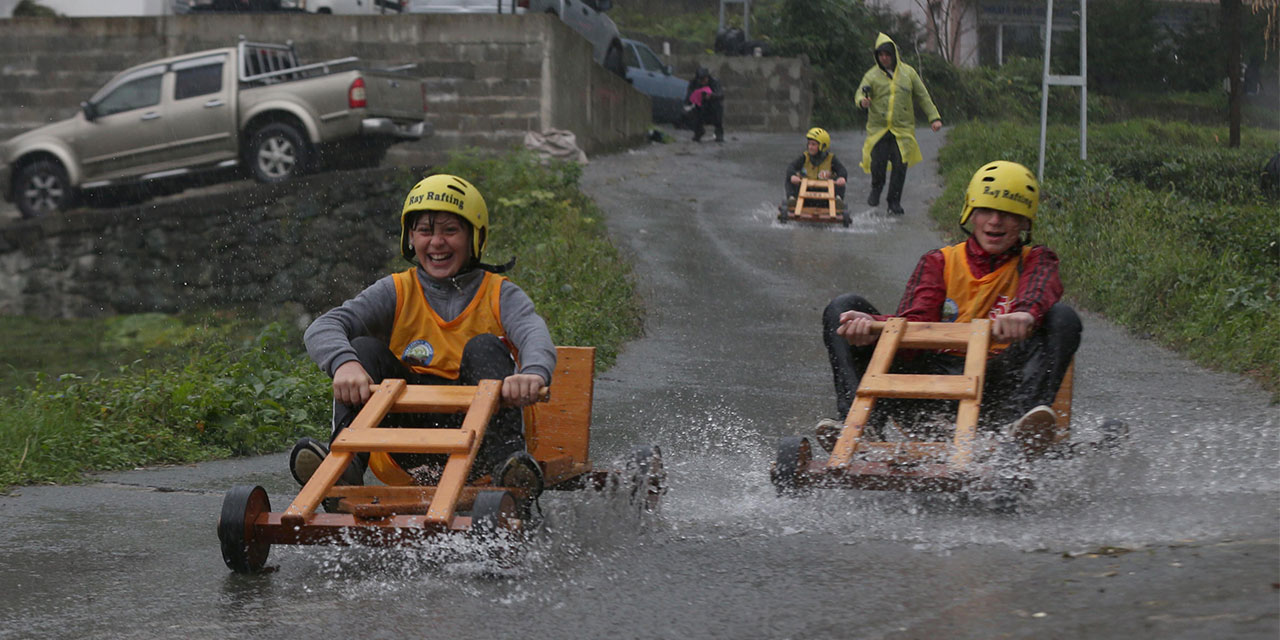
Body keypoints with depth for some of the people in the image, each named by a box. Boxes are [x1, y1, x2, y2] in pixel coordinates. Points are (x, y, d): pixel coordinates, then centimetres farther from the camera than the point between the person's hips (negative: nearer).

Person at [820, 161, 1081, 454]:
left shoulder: (1034, 261, 15)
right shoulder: (938, 262, 19)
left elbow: (1041, 289, -12)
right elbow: (915, 323, 0)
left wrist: (1025, 313, -39)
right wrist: (873, 327, -26)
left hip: (996, 383, -2)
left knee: (1063, 317, -23)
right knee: (844, 307, -10)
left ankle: (1026, 413, -47)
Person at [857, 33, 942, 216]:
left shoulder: (908, 73, 8)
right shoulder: (872, 75, 4)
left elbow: (923, 97, 13)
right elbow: (861, 93, -7)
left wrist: (934, 118, 8)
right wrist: (863, 101, -32)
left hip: (903, 128, 1)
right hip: (878, 128, -1)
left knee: (900, 166, -6)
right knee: (877, 163, -7)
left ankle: (894, 201, 8)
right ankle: (876, 189, 25)